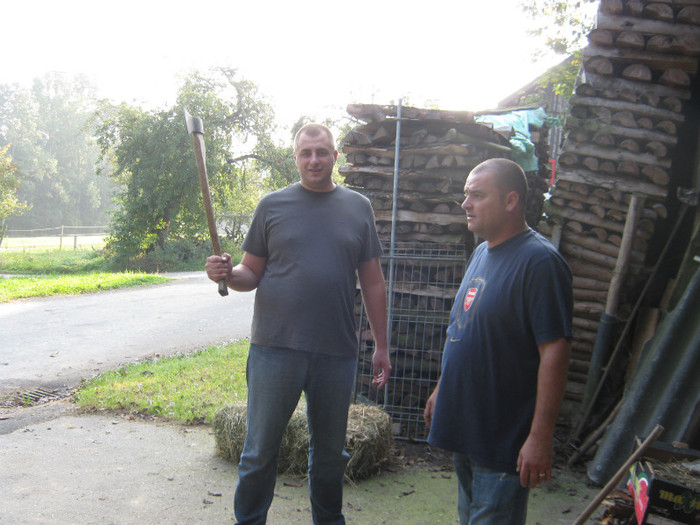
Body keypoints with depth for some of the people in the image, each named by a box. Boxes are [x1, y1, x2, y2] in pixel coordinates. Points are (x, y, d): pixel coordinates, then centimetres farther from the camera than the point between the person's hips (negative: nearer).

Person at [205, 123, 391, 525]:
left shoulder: (358, 207, 7)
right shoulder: (273, 205, 4)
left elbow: (373, 283, 9)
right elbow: (252, 273, 6)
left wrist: (382, 346, 8)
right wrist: (228, 274, -17)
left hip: (338, 354, 1)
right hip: (275, 349, -1)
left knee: (331, 454, 16)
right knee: (260, 451, 8)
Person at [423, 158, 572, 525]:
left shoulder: (539, 260, -19)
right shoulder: (481, 253, 10)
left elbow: (555, 351, -22)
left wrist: (540, 437, -24)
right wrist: (442, 388, 21)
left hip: (504, 440, -8)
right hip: (464, 427, 9)